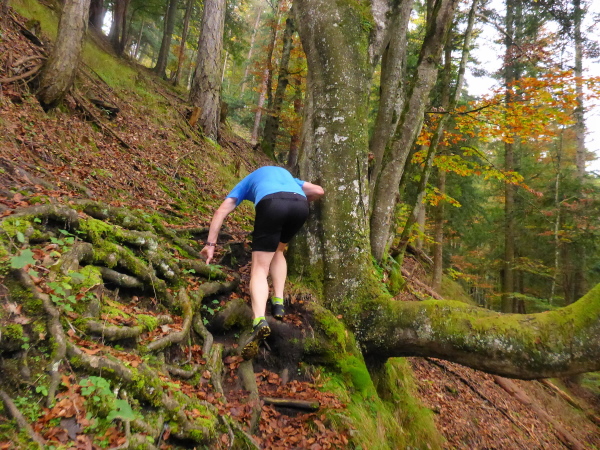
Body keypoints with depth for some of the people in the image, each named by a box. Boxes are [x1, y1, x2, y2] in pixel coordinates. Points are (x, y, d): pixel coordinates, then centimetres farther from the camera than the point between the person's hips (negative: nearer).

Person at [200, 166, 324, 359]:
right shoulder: (287, 175, 44)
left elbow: (221, 212, 25)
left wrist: (210, 244, 24)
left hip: (272, 204, -3)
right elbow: (319, 191, 32)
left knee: (260, 268, 0)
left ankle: (259, 320, -24)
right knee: (277, 250, 27)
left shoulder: (246, 182, 37)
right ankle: (278, 303, 14)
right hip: (300, 205, 3)